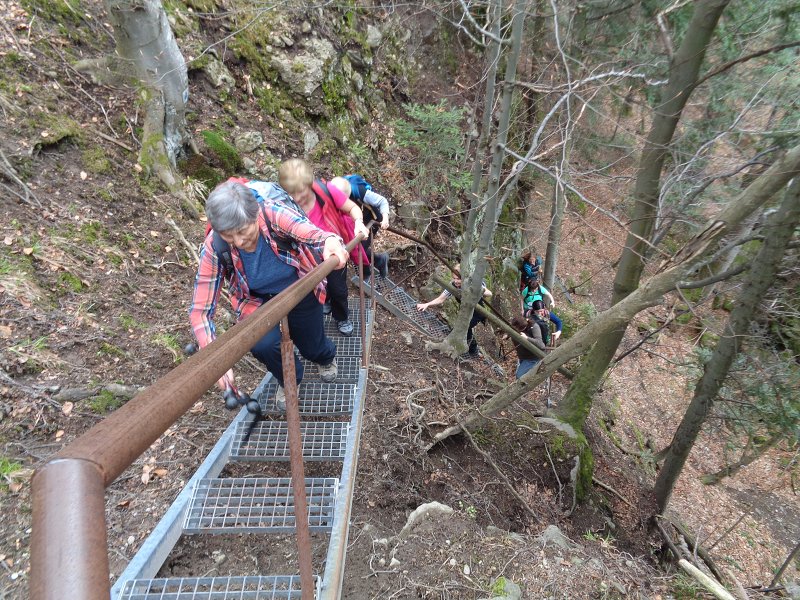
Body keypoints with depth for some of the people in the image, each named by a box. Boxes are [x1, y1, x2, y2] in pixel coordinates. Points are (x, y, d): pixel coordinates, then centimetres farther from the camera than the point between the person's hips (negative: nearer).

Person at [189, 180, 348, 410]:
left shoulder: (273, 213, -34)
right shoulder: (214, 248, -29)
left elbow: (310, 232, -47)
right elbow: (200, 310, -27)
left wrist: (331, 241, -72)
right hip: (258, 300, 1)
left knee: (312, 347, 13)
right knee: (263, 344, -23)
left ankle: (326, 357, 56)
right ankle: (287, 379, 15)